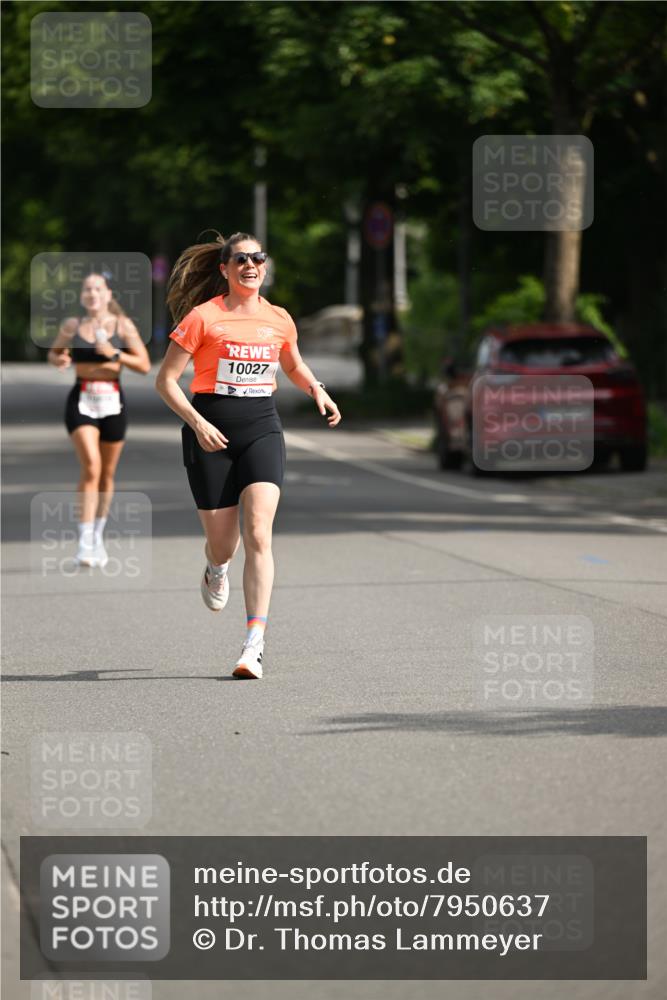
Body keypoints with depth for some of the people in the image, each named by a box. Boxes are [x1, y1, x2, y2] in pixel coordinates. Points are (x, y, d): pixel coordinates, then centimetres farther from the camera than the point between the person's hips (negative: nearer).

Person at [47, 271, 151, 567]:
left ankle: (98, 536, 28)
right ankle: (85, 541, -20)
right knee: (90, 467, -18)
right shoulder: (72, 325, 4)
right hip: (82, 401, -1)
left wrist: (115, 354, -16)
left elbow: (145, 365, -2)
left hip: (112, 401, 2)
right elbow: (54, 352, 19)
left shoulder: (123, 325, 1)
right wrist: (59, 360, -5)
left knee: (107, 474, 10)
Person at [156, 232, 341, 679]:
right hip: (211, 434, -2)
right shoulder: (203, 317, -5)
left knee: (258, 533, -17)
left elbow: (293, 365, 28)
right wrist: (197, 422, -18)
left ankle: (255, 645, -18)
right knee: (222, 543, 4)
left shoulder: (279, 320, 7)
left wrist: (317, 389, 8)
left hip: (262, 429, 2)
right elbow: (166, 380, -4)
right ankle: (216, 570, 46)